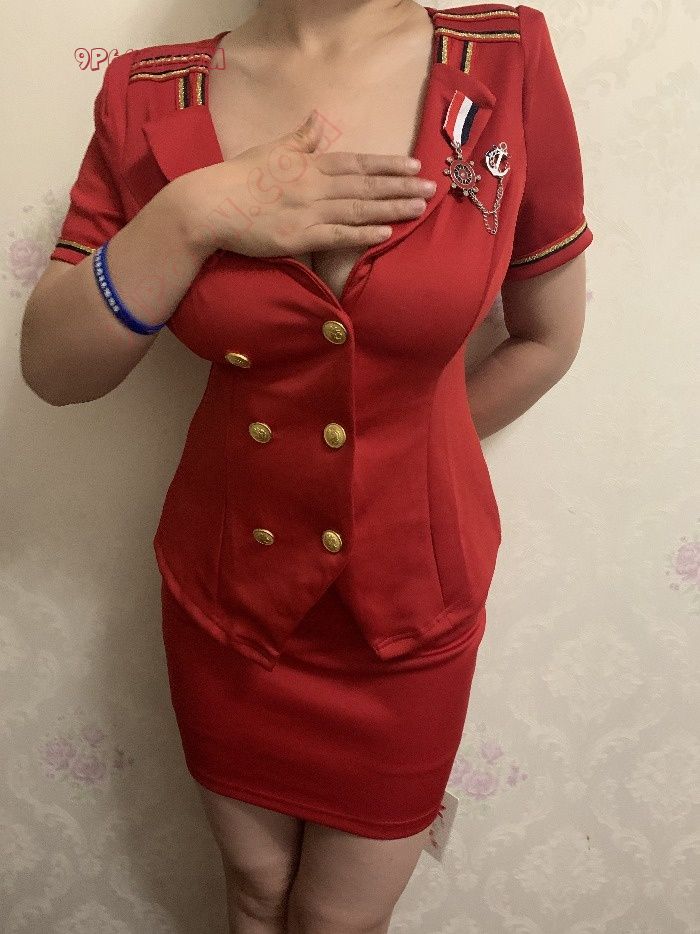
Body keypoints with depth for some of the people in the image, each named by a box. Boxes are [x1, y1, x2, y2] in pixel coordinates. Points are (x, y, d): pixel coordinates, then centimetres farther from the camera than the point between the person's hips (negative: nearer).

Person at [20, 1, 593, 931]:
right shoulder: (151, 97, -6)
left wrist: (406, 455, 1)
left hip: (405, 614, -1)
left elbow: (548, 335, -1)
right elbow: (51, 369, -8)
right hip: (224, 599, 2)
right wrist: (191, 215, -22)